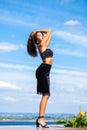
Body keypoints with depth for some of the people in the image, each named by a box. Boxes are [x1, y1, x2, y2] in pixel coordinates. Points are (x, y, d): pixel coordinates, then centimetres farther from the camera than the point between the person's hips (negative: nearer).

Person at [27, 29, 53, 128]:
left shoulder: (44, 45, 23)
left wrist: (39, 32, 29)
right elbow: (49, 31, 6)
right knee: (45, 95, -16)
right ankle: (41, 118, -19)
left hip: (45, 72, 9)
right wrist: (37, 32, 15)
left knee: (46, 95, 5)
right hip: (42, 71, -9)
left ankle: (40, 118, 5)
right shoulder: (41, 44, -1)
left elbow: (49, 34, 32)